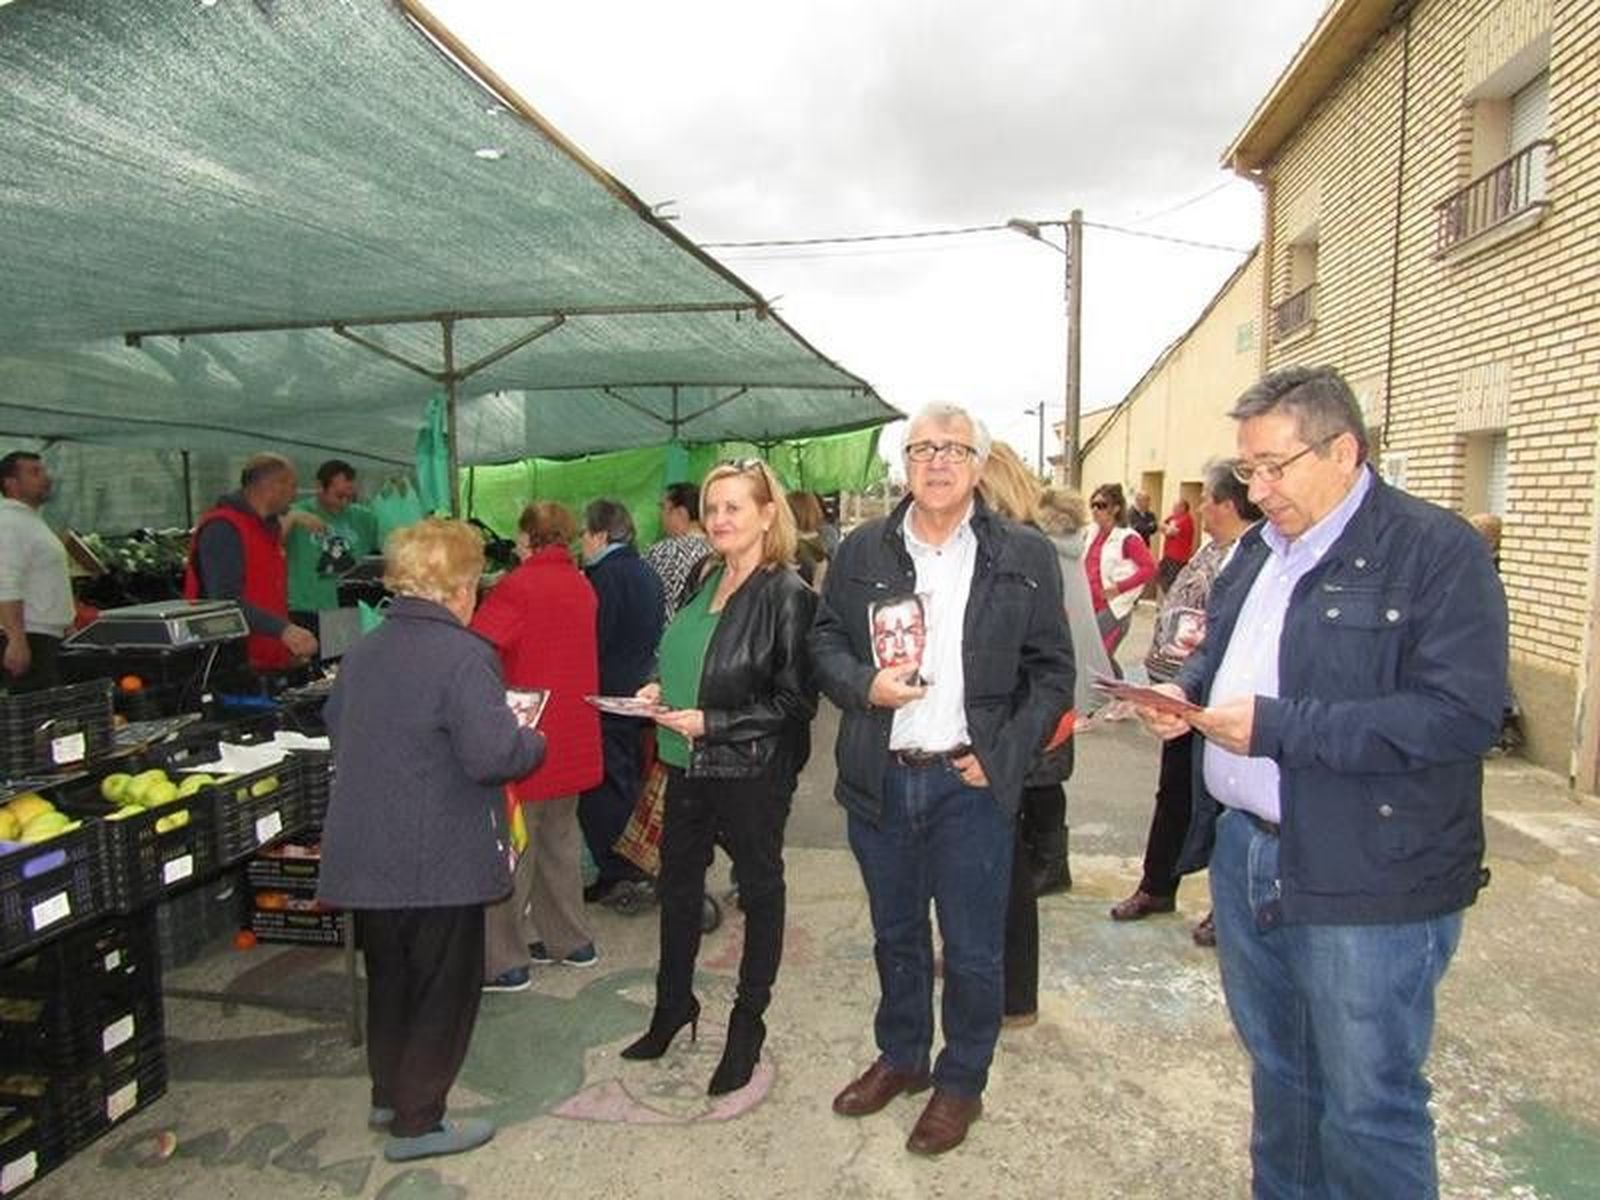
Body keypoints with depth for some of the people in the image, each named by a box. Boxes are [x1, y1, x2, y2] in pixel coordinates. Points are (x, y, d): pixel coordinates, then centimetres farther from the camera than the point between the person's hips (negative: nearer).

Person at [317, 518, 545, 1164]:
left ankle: (388, 1095, 40)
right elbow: (493, 754, -27)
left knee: (390, 978, 24)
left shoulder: (363, 650, 6)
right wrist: (533, 741, -8)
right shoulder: (462, 656, -20)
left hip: (366, 855, 8)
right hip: (441, 862, -8)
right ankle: (416, 1122, 21)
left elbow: (337, 726, 19)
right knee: (444, 990, 10)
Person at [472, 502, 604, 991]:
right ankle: (570, 941, 28)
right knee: (560, 840, 19)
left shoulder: (518, 587, -13)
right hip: (573, 740, 7)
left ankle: (503, 961, 10)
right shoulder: (582, 588, 9)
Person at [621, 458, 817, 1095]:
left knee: (760, 888, 11)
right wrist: (659, 687, 1)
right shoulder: (703, 580, 5)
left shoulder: (787, 595, -16)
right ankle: (673, 1006, 40)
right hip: (688, 763, 8)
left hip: (753, 771, -7)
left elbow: (794, 703, -16)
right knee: (676, 882, 19)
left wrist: (712, 722, -20)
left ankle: (748, 1026, 29)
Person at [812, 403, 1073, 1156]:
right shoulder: (861, 551, 4)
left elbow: (1052, 670, 0)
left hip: (970, 781, -2)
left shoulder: (1025, 556, -2)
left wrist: (1003, 755, -9)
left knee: (972, 946, 9)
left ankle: (961, 1083, 31)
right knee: (895, 934, 20)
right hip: (879, 779, 3)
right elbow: (825, 642, 8)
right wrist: (864, 685, -13)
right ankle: (901, 1057, 41)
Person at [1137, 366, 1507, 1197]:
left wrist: (1277, 725, -25)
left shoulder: (1439, 552, -14)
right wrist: (1186, 690, 0)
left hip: (1366, 878, -7)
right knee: (1277, 1070, 23)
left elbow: (1463, 716, -23)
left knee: (1367, 1109, 8)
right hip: (1242, 850, 7)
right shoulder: (1257, 550, 12)